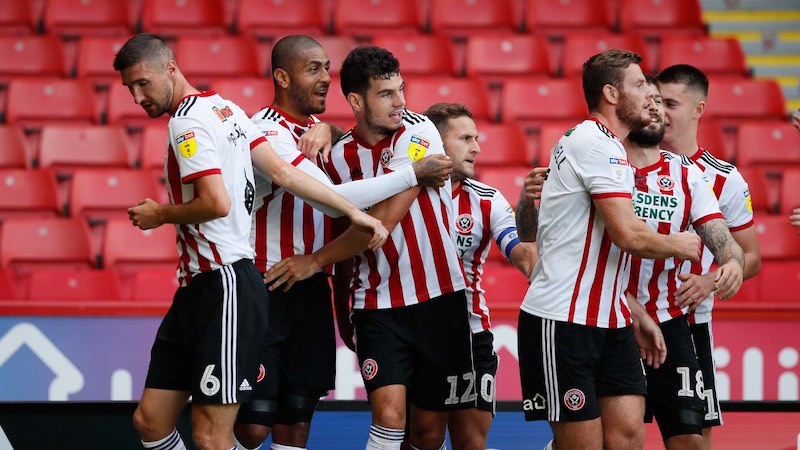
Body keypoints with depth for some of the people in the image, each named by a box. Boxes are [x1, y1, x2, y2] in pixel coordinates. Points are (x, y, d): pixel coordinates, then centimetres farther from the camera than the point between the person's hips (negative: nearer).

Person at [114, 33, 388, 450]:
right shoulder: (222, 108, 16)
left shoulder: (187, 122, -12)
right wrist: (352, 212, 11)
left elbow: (217, 203, -23)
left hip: (224, 289, -10)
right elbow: (283, 172, 11)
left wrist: (160, 214, -6)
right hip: (196, 289, 10)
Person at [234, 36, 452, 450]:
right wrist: (415, 174, -21)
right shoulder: (267, 133, -15)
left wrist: (326, 129, 8)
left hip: (313, 292, 8)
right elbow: (334, 197, -25)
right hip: (266, 291, -8)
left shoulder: (311, 131, 13)